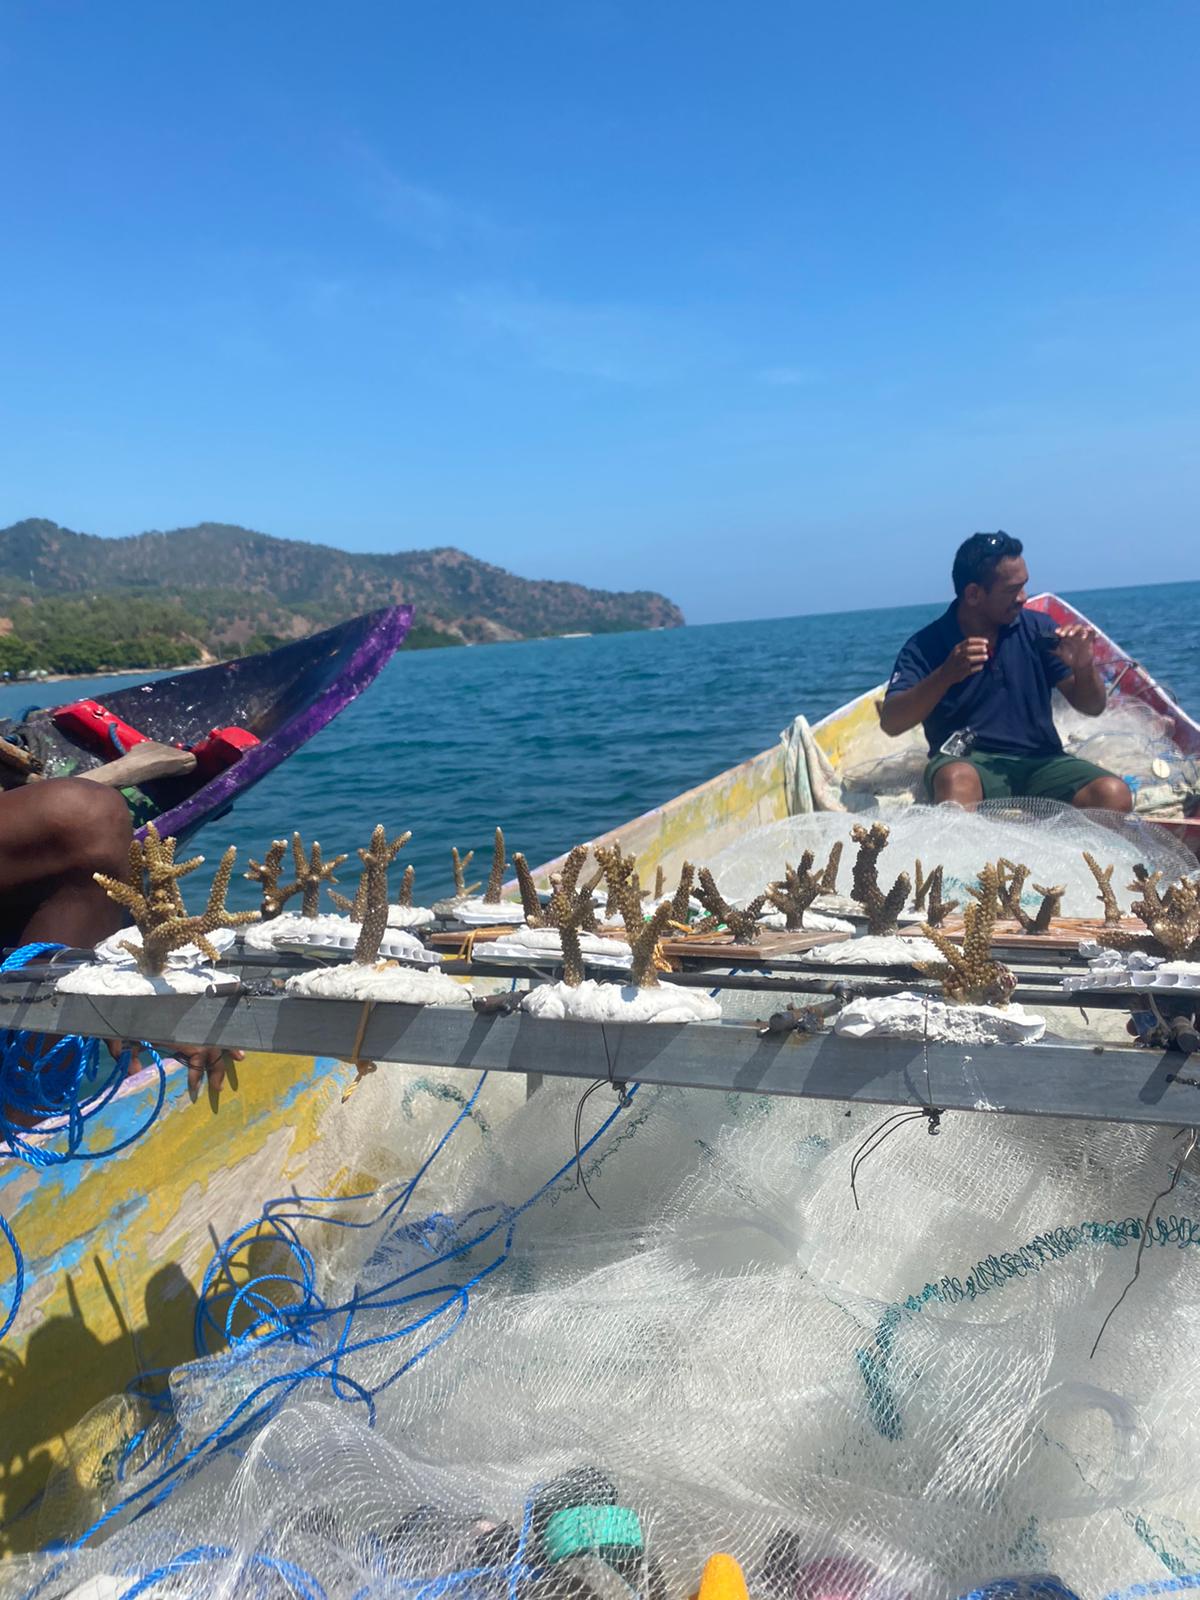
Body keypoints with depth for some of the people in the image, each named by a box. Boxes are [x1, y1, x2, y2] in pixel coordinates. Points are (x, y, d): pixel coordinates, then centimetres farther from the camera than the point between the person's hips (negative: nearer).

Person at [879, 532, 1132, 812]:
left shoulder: (1037, 629, 8)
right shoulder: (926, 646, -1)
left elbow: (1092, 707, 12)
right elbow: (891, 723, -14)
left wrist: (1084, 667, -11)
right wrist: (946, 675, -28)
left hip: (1039, 761, 4)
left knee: (1114, 794, -25)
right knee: (957, 780, -39)